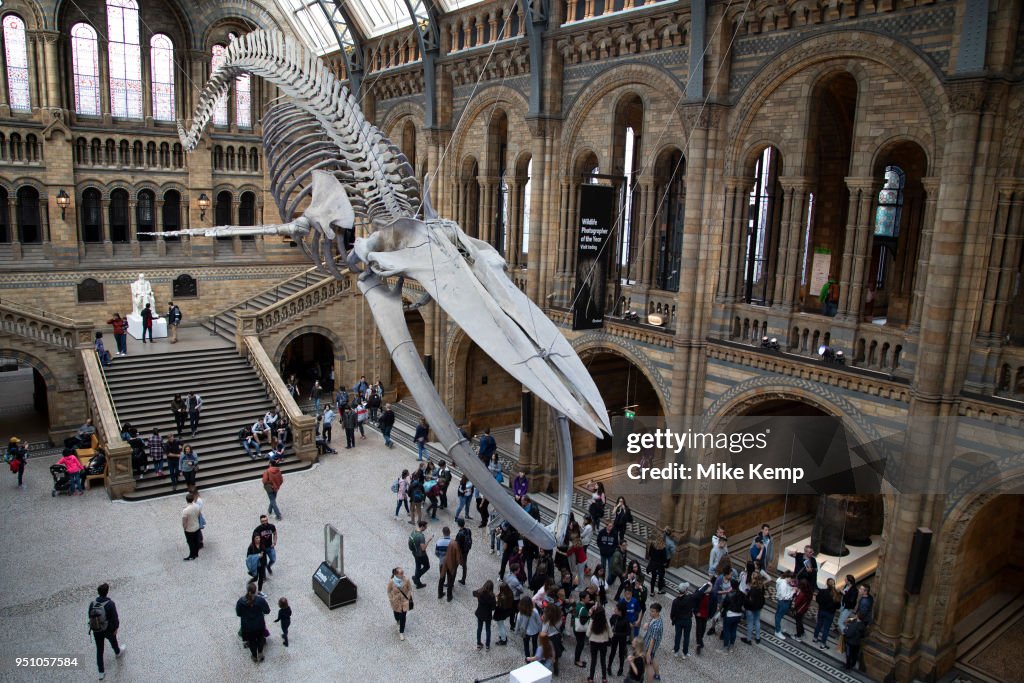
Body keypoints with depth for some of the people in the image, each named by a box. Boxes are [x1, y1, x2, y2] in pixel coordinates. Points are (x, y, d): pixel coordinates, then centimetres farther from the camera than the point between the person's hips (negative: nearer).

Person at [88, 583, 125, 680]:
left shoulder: (92, 603, -20)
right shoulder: (110, 604, -31)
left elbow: (90, 615, -1)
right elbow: (115, 618, -22)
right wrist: (116, 628, -3)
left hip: (96, 631, 2)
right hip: (108, 630, -2)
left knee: (99, 650, 19)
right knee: (113, 640, 31)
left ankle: (101, 673, 27)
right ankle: (118, 652, 63)